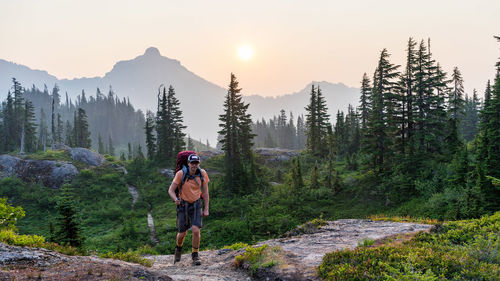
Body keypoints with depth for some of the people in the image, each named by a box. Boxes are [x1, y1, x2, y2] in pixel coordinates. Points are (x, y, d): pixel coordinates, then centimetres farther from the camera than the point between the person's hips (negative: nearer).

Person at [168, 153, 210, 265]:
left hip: (196, 205, 1)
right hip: (183, 205, -1)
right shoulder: (181, 174, -17)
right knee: (182, 234, 4)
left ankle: (195, 255, 2)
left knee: (195, 230, -17)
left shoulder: (202, 173, -11)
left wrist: (206, 209, -4)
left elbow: (205, 192, -2)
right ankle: (178, 248, 39)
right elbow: (171, 190, -14)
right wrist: (176, 199, -35)